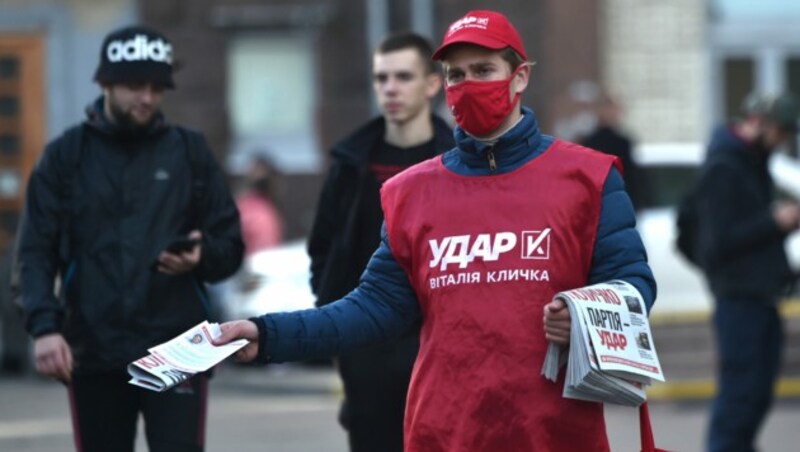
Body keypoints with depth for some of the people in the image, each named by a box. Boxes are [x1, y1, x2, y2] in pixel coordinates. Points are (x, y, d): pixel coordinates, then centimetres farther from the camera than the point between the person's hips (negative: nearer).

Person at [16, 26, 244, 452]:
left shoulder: (190, 152, 7)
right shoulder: (66, 156, 5)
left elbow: (230, 245, 9)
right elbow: (36, 251, 0)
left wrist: (203, 256, -14)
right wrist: (44, 325, -16)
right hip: (93, 354, 1)